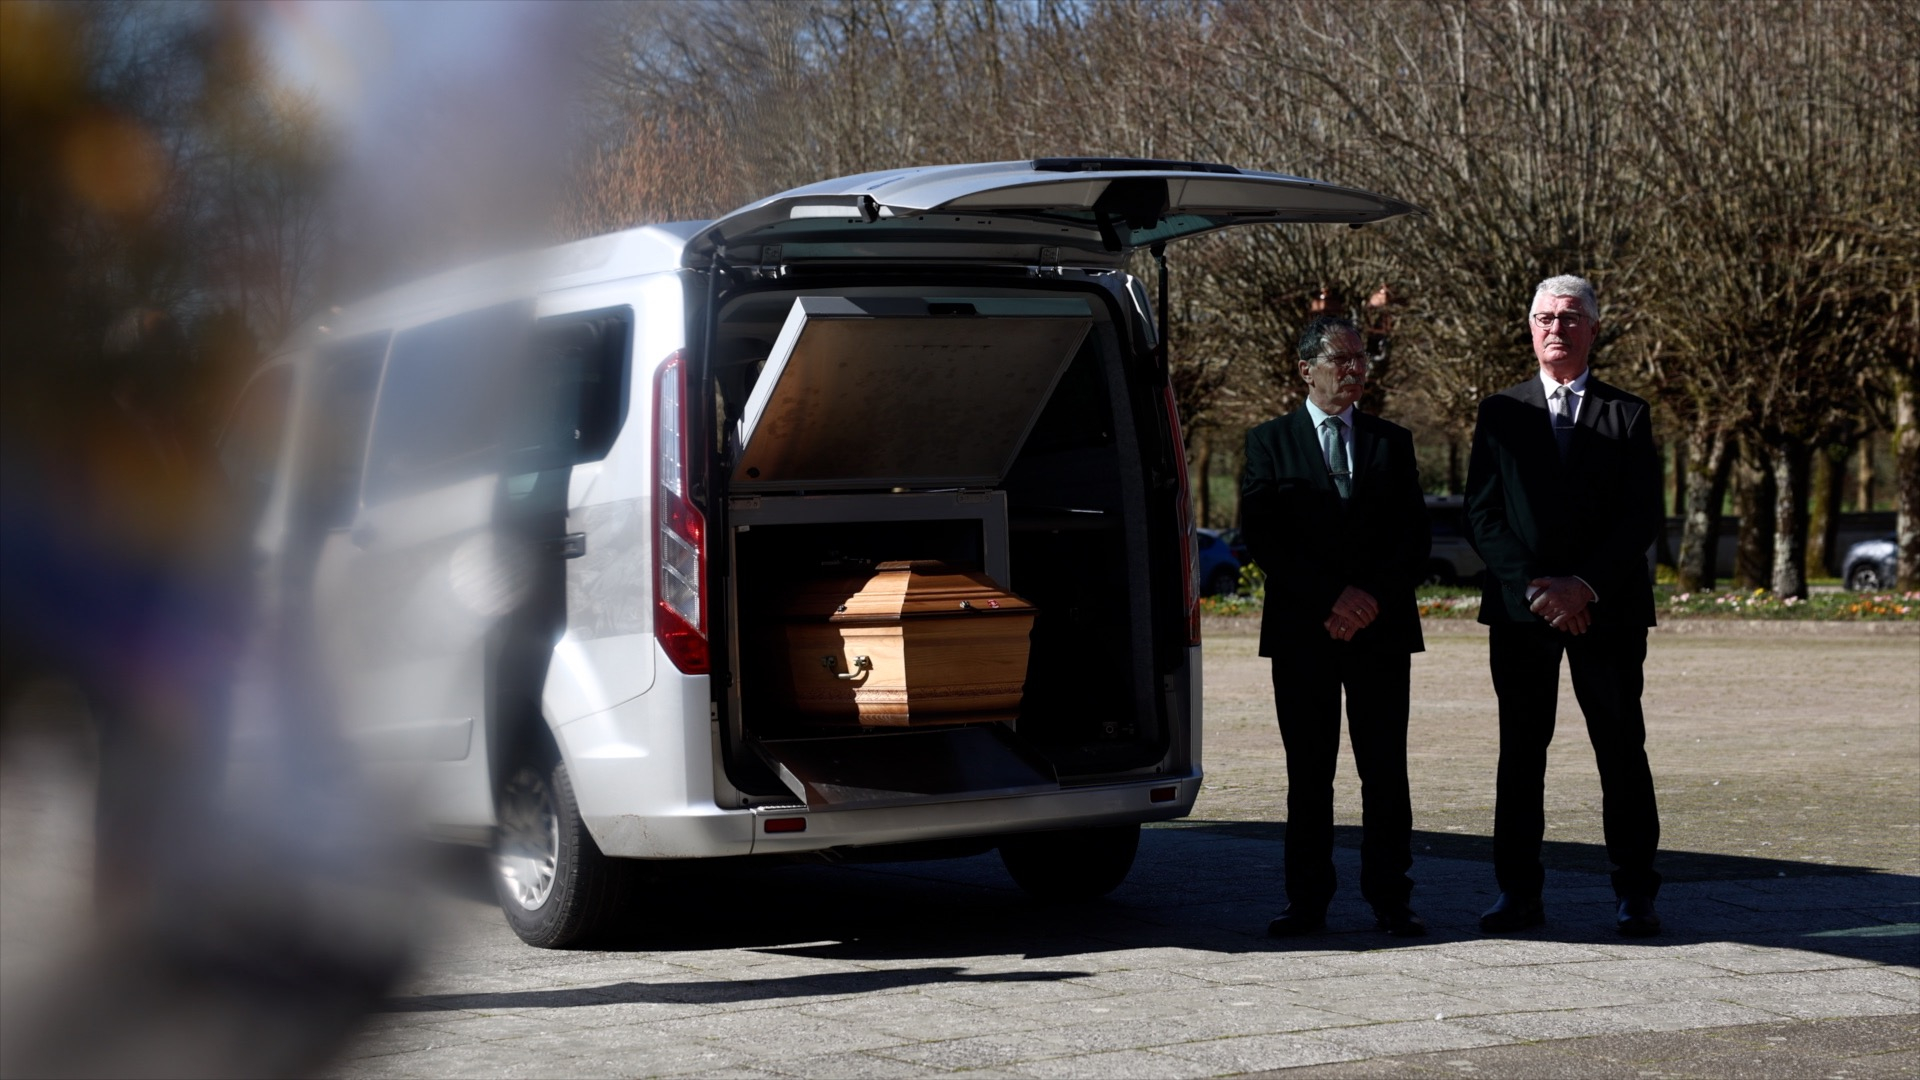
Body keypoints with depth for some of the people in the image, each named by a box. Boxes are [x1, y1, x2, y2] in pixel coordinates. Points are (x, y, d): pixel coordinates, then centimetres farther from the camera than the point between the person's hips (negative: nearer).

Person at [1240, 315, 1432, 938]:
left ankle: (1389, 898, 5)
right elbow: (1261, 536, -3)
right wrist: (1330, 599, -12)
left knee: (1385, 770, 0)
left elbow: (1415, 535, 8)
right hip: (1302, 630, -1)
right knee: (1308, 772, 2)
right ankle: (1306, 901, 7)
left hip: (1382, 629, 1)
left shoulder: (1392, 442, 14)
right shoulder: (1269, 442, 7)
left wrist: (1374, 597, -9)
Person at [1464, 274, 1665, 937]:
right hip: (1520, 609, 1)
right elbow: (1482, 514, 2)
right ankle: (1519, 893, 8)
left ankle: (1635, 895, 7)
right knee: (1520, 752, 3)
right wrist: (1534, 585, -10)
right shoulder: (1500, 414, 9)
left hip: (1607, 608, -1)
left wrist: (1586, 584, -13)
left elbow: (1642, 518, 0)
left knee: (1622, 752, 1)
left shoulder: (1628, 416, 7)